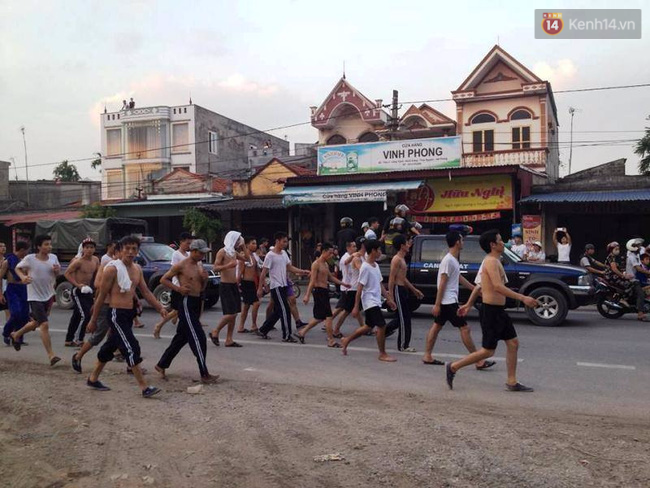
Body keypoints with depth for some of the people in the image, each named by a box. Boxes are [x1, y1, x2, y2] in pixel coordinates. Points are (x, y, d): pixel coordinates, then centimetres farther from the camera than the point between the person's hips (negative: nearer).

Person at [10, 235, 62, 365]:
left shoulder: (53, 258, -1)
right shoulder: (29, 258, -13)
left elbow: (56, 274, 12)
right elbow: (17, 268, 3)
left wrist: (57, 270, -11)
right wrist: (22, 277, -17)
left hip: (48, 296, 6)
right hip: (35, 297, -6)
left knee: (36, 323, 22)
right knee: (45, 324, -14)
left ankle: (16, 335, 50)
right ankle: (51, 355, -10)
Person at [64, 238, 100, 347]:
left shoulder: (96, 260, 4)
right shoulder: (78, 261, -16)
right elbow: (67, 273, -14)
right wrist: (78, 285, -21)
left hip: (87, 290, 7)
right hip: (78, 291, -7)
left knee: (77, 316, 14)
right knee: (85, 315, -16)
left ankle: (69, 340, 25)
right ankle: (79, 340, -6)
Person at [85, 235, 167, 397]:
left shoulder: (137, 269, 11)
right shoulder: (112, 268, -12)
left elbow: (146, 292, 13)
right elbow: (102, 295, -8)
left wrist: (160, 308, 0)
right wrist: (93, 320, -4)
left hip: (129, 314, 8)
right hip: (116, 313, -8)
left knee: (110, 347, 19)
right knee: (132, 348, -12)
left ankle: (93, 379, 35)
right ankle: (144, 387, -10)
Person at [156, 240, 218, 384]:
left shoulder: (200, 265, 13)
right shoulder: (181, 265, -10)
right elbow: (163, 280, -4)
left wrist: (205, 279, -2)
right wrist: (178, 288, -16)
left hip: (196, 303, 9)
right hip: (186, 303, -9)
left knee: (181, 337, 16)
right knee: (198, 338, -10)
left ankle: (162, 365, 31)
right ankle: (204, 374, -6)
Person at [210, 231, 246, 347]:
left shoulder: (234, 252, 13)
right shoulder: (222, 252, -10)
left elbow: (245, 258, 28)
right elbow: (215, 268, -18)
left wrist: (243, 247, 15)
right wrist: (228, 265, -30)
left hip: (234, 285, 8)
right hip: (225, 286, -8)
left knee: (234, 314, 7)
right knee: (230, 313, -13)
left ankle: (229, 340, 12)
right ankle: (215, 332, 6)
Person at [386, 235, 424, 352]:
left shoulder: (402, 259, 16)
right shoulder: (397, 259, -15)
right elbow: (391, 278, -19)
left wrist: (414, 290, 25)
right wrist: (390, 297, -23)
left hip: (403, 290, 10)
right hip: (398, 290, -10)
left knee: (403, 317, 16)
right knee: (404, 318, -4)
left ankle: (383, 330, 25)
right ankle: (403, 345, 3)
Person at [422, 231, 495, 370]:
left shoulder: (454, 259, 13)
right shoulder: (448, 260, -18)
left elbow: (460, 278, 24)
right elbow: (442, 283, -20)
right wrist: (437, 304, -20)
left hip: (446, 302, 10)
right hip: (448, 302, -10)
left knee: (437, 326, 12)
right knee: (465, 328, -6)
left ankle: (427, 356, 18)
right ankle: (479, 361, -2)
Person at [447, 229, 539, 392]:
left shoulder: (494, 261, 15)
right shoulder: (491, 261, -17)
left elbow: (479, 286, 21)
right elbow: (498, 287, -30)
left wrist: (469, 304, 27)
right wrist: (523, 298, -32)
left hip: (498, 311, 10)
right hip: (491, 310, -10)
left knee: (513, 343, 10)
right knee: (488, 351, -3)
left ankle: (512, 382, 18)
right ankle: (453, 367, 8)